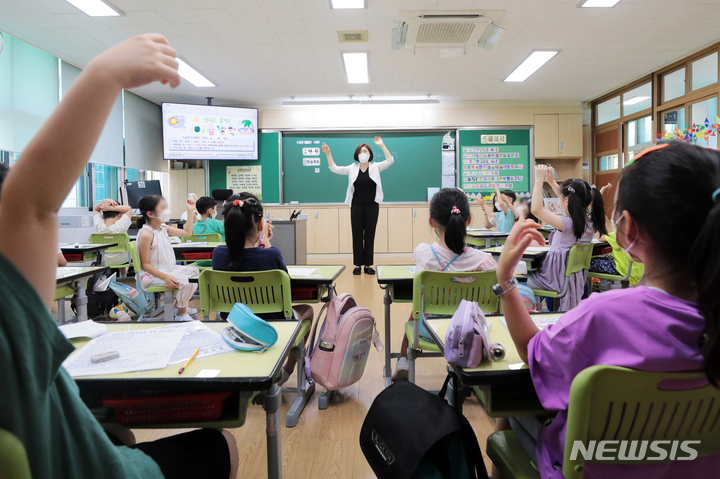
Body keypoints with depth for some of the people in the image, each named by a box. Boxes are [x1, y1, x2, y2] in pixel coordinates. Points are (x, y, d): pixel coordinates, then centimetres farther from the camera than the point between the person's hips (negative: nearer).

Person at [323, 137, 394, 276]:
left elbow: (390, 160, -7)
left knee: (370, 235, 3)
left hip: (372, 206, -1)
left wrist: (382, 145, -12)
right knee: (357, 235, 2)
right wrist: (328, 154, -5)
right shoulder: (352, 168, 6)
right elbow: (334, 169, 4)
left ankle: (368, 265, 11)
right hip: (356, 206, 1)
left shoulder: (375, 167, 4)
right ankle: (358, 265, 10)